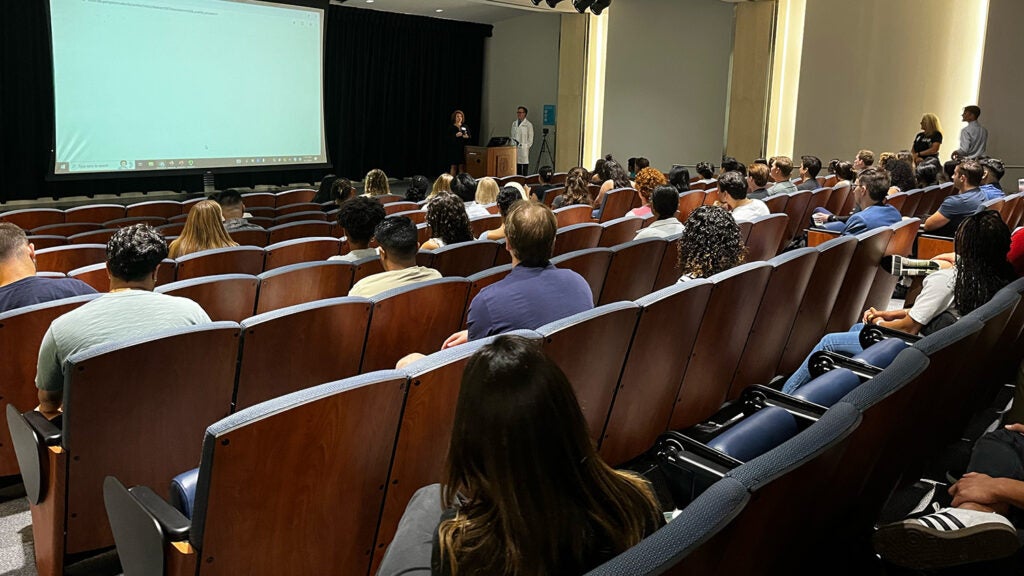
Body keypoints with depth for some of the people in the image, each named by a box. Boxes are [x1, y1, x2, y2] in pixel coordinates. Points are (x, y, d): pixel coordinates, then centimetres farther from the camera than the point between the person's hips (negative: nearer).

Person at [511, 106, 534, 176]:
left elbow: (530, 138, -3)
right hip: (515, 148, 5)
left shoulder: (528, 124, -3)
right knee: (517, 165, 5)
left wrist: (527, 147, -9)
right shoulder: (514, 123, 14)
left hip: (523, 149, -5)